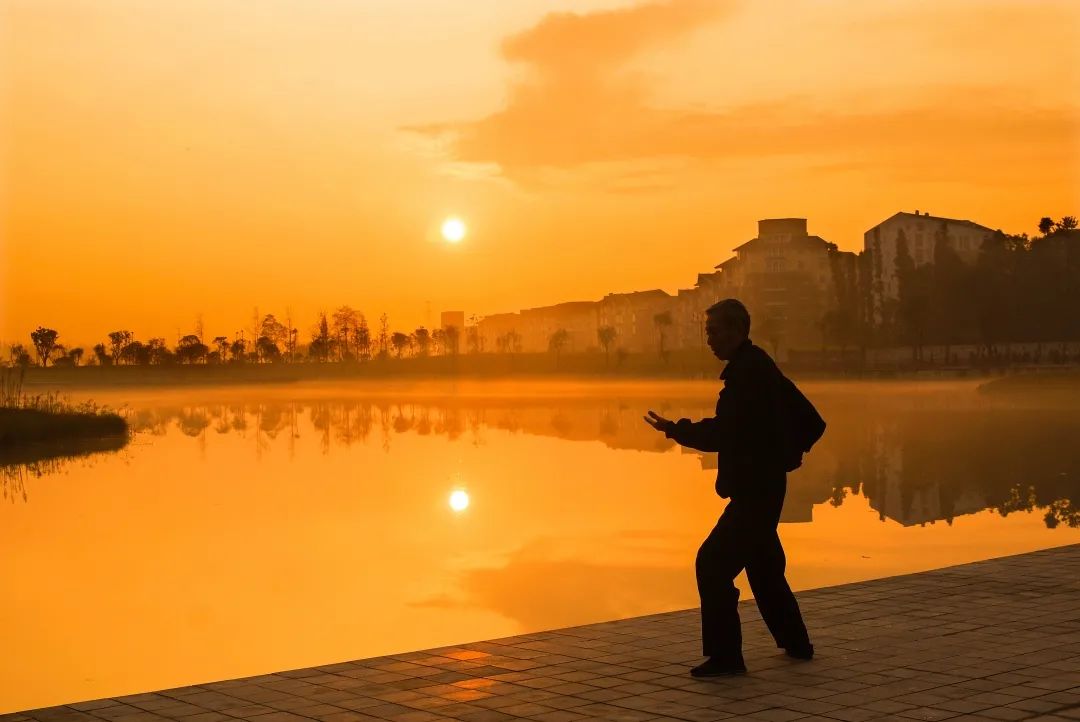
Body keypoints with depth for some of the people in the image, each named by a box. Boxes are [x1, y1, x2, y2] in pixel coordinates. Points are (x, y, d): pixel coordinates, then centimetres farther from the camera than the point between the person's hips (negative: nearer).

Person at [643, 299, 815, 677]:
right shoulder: (760, 368, 14)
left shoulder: (748, 373, -18)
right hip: (760, 488, 11)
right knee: (763, 566, 21)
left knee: (713, 563, -12)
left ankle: (724, 656, -9)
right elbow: (811, 422, 21)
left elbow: (721, 433, -23)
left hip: (755, 492, -11)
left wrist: (675, 429, -13)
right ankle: (796, 643, 33)